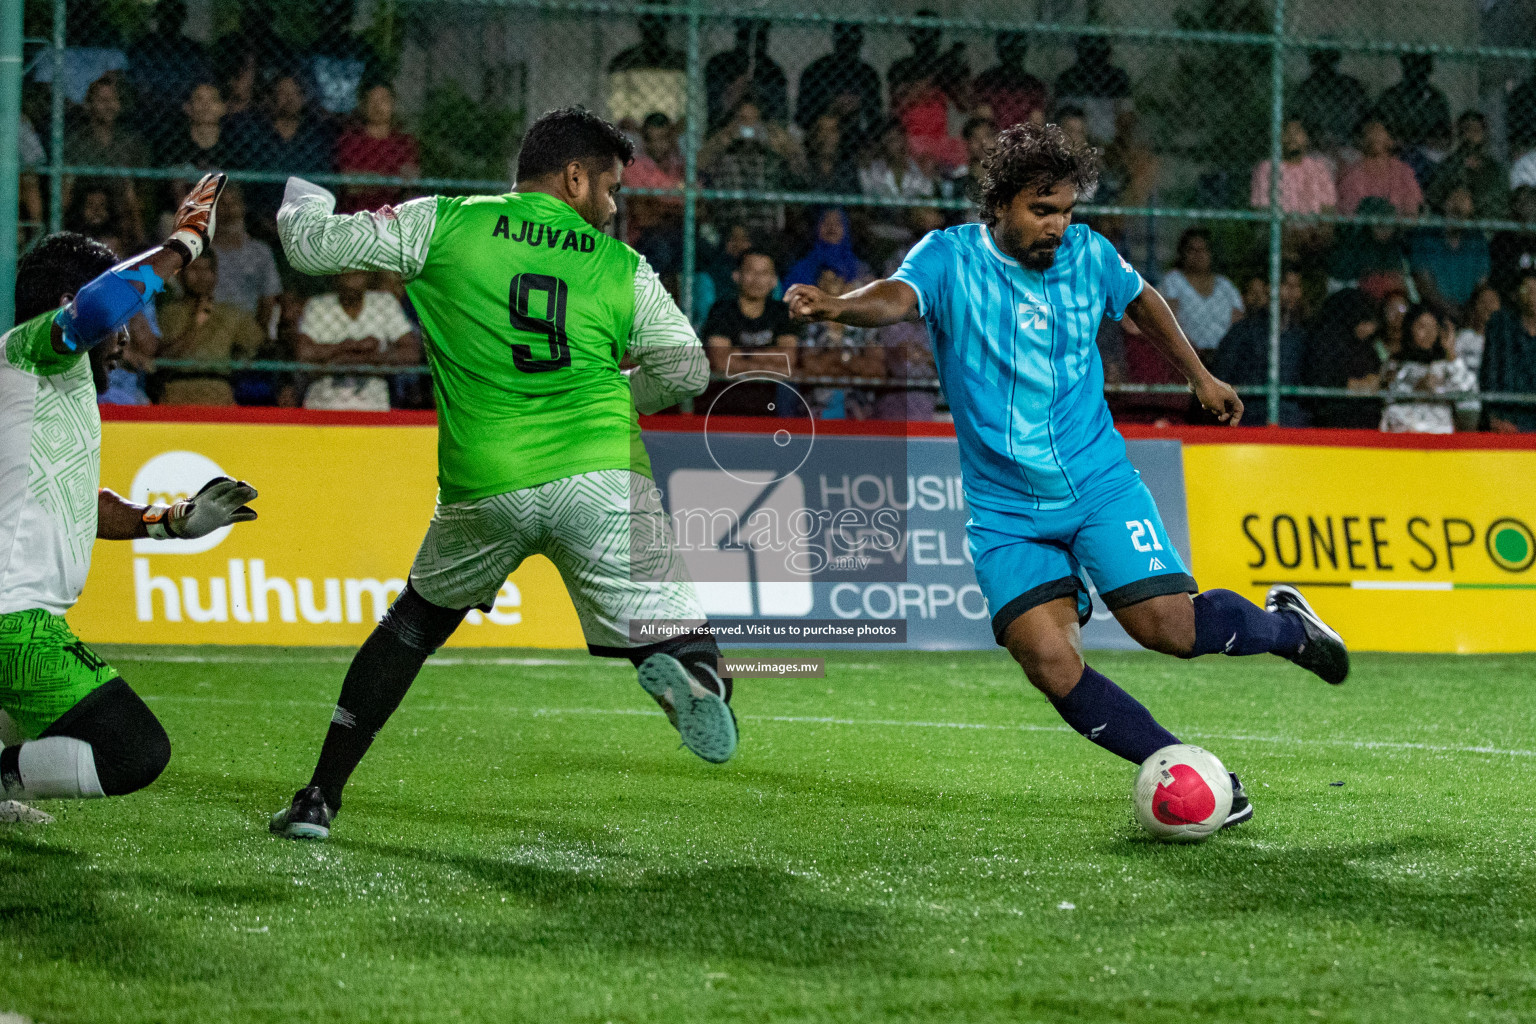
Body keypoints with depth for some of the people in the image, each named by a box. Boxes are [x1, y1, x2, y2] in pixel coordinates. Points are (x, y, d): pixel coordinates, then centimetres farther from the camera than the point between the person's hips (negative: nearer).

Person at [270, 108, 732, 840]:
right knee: (668, 639, 2)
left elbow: (313, 248, 9)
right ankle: (685, 667, -37)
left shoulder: (443, 225, 9)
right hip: (600, 474, -1)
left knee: (417, 619, 25)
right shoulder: (622, 266, 12)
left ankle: (320, 797, 23)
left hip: (485, 489, 1)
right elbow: (684, 371, 14)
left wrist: (302, 199, 32)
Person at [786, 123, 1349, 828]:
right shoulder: (952, 257, -9)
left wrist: (1199, 377, 31)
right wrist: (840, 307, -53)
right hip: (1005, 511, -1)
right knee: (1050, 663, -15)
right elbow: (899, 297, -31)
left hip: (1099, 482, 1)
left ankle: (1282, 624, 18)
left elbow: (1141, 300, 22)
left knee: (1168, 626, -14)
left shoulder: (1088, 255, 0)